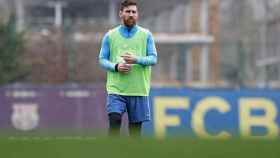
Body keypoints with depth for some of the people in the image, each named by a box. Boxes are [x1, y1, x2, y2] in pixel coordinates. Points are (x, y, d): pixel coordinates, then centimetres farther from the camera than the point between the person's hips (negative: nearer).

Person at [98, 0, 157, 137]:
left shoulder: (146, 35, 7)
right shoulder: (110, 35, 7)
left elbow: (153, 58, 1)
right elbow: (102, 60, 6)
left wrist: (137, 59, -18)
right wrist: (116, 66, -14)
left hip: (139, 90, 1)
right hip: (116, 89, -1)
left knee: (135, 127, 4)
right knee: (114, 121, -15)